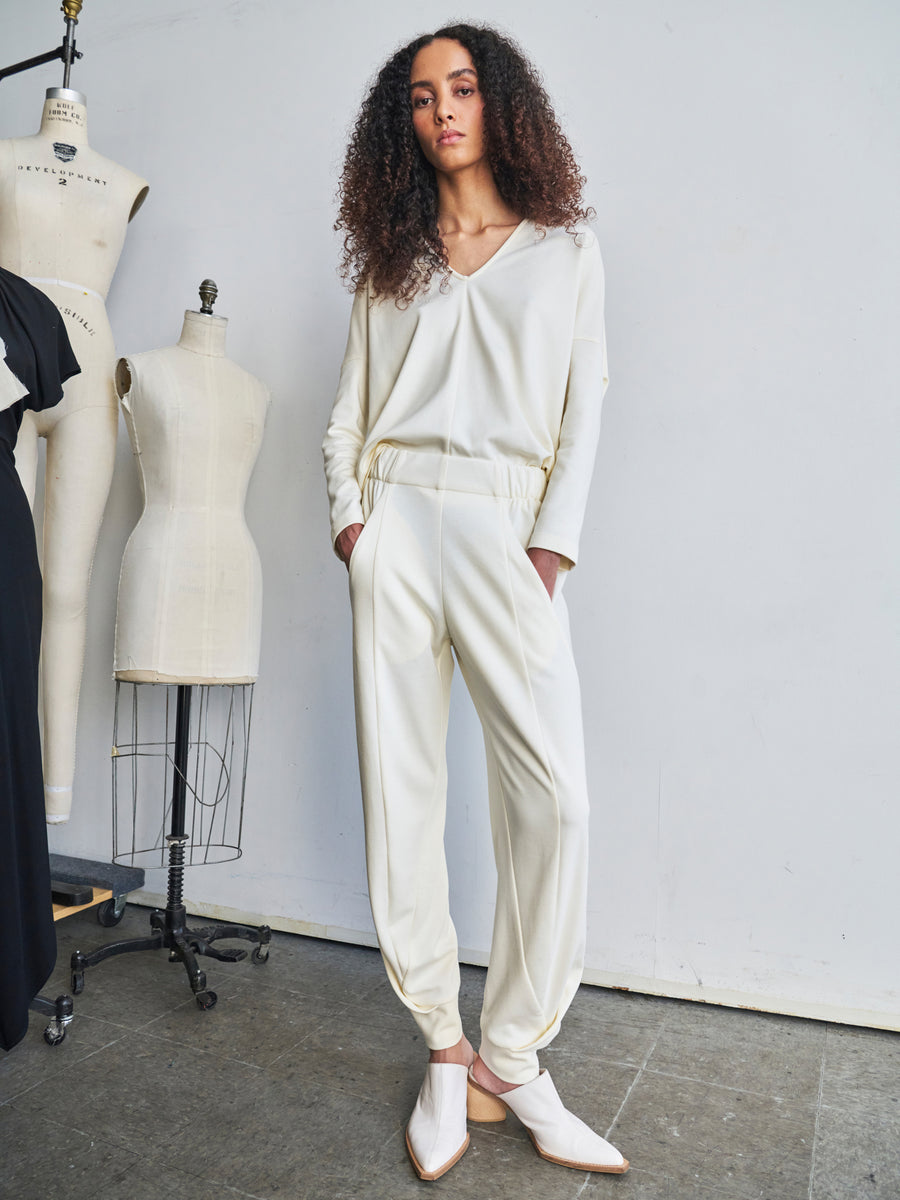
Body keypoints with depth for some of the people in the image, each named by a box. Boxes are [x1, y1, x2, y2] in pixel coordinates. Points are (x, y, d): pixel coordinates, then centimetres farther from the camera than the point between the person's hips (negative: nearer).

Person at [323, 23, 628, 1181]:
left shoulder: (565, 246, 14)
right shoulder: (391, 257, 19)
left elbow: (582, 409, 6)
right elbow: (349, 402, 16)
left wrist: (553, 544, -4)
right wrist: (349, 512, 0)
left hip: (508, 530, -1)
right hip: (397, 522, 2)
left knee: (554, 794, -12)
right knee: (401, 788, -2)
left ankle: (512, 1059, 4)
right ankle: (447, 1054, 11)